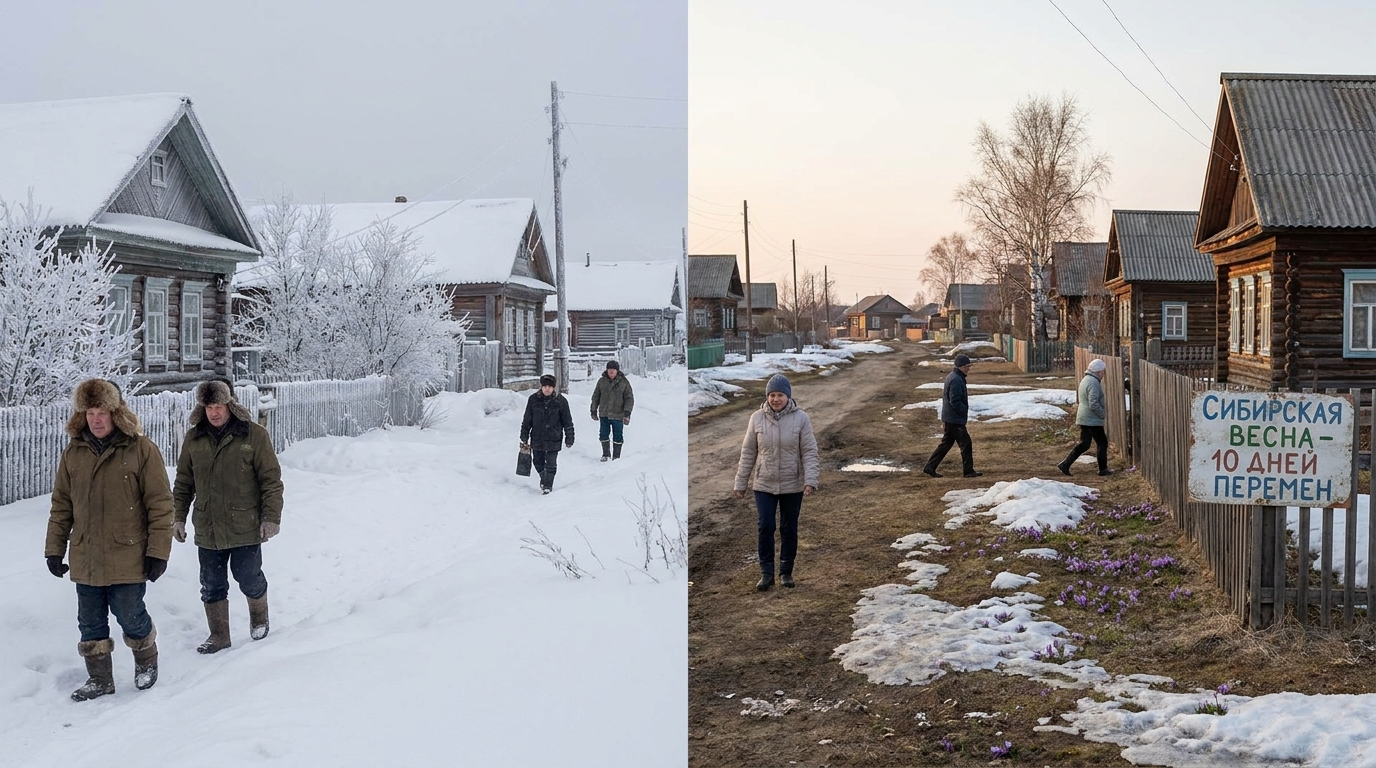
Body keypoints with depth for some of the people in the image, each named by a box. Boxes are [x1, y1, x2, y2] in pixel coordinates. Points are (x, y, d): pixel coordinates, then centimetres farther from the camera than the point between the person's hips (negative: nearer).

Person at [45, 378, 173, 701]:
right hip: (85, 559, 5)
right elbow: (61, 506, 11)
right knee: (91, 623, 11)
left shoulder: (141, 449, -9)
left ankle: (146, 662, 31)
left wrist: (158, 550, -11)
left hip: (127, 557, -4)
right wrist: (55, 549, 9)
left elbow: (160, 504, -9)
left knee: (130, 615, 4)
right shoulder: (73, 453, 5)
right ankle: (99, 679, 27)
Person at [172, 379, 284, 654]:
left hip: (245, 527, -4)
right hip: (207, 529, 4)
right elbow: (183, 482, 12)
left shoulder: (254, 435, -8)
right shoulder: (193, 438, 4)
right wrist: (179, 517, 9)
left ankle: (259, 619, 34)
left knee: (249, 579, 6)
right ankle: (218, 636, 24)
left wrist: (271, 517, -10)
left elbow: (271, 479, -7)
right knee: (212, 585, 10)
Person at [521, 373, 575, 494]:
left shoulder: (561, 401, -6)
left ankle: (547, 485, 12)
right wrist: (524, 437, 7)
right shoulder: (534, 400, -3)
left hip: (553, 439, -2)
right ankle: (544, 479, 38)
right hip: (537, 438, 2)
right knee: (538, 463, 14)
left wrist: (569, 438, 2)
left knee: (551, 464, -3)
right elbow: (527, 420, 5)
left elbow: (567, 421, 1)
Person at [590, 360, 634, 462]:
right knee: (603, 434, 3)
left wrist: (627, 413, -13)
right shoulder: (602, 381, 3)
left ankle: (616, 456, 16)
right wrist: (594, 411, 11)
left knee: (617, 437, 4)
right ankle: (606, 454, 20)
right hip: (604, 414, 2)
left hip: (618, 415, -2)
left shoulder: (624, 382, -3)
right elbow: (596, 397, 12)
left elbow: (629, 399, -4)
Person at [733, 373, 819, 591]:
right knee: (765, 527, -4)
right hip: (764, 484, 0)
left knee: (789, 529, 9)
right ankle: (766, 572, 6)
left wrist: (810, 480, -18)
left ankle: (786, 571, 23)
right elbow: (748, 452, 2)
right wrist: (741, 483, 4)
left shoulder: (800, 419, -8)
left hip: (792, 485, 0)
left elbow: (809, 452, -7)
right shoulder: (757, 418, -4)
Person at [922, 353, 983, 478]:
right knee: (966, 444, -2)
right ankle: (969, 471, 5)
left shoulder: (952, 376, 13)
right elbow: (955, 402, -23)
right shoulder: (956, 380, -20)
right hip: (955, 420, -10)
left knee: (946, 443, 15)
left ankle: (930, 467, 16)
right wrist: (965, 412, -12)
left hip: (949, 419, 10)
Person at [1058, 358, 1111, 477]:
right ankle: (1103, 469, 12)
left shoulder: (1085, 380, 13)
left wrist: (1102, 410, 18)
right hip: (1092, 420, -10)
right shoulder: (1094, 383, -19)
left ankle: (1065, 465, 9)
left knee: (1084, 444, 14)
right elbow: (1093, 404, -26)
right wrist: (1103, 414, -11)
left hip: (1083, 418, 10)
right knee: (1102, 443, 4)